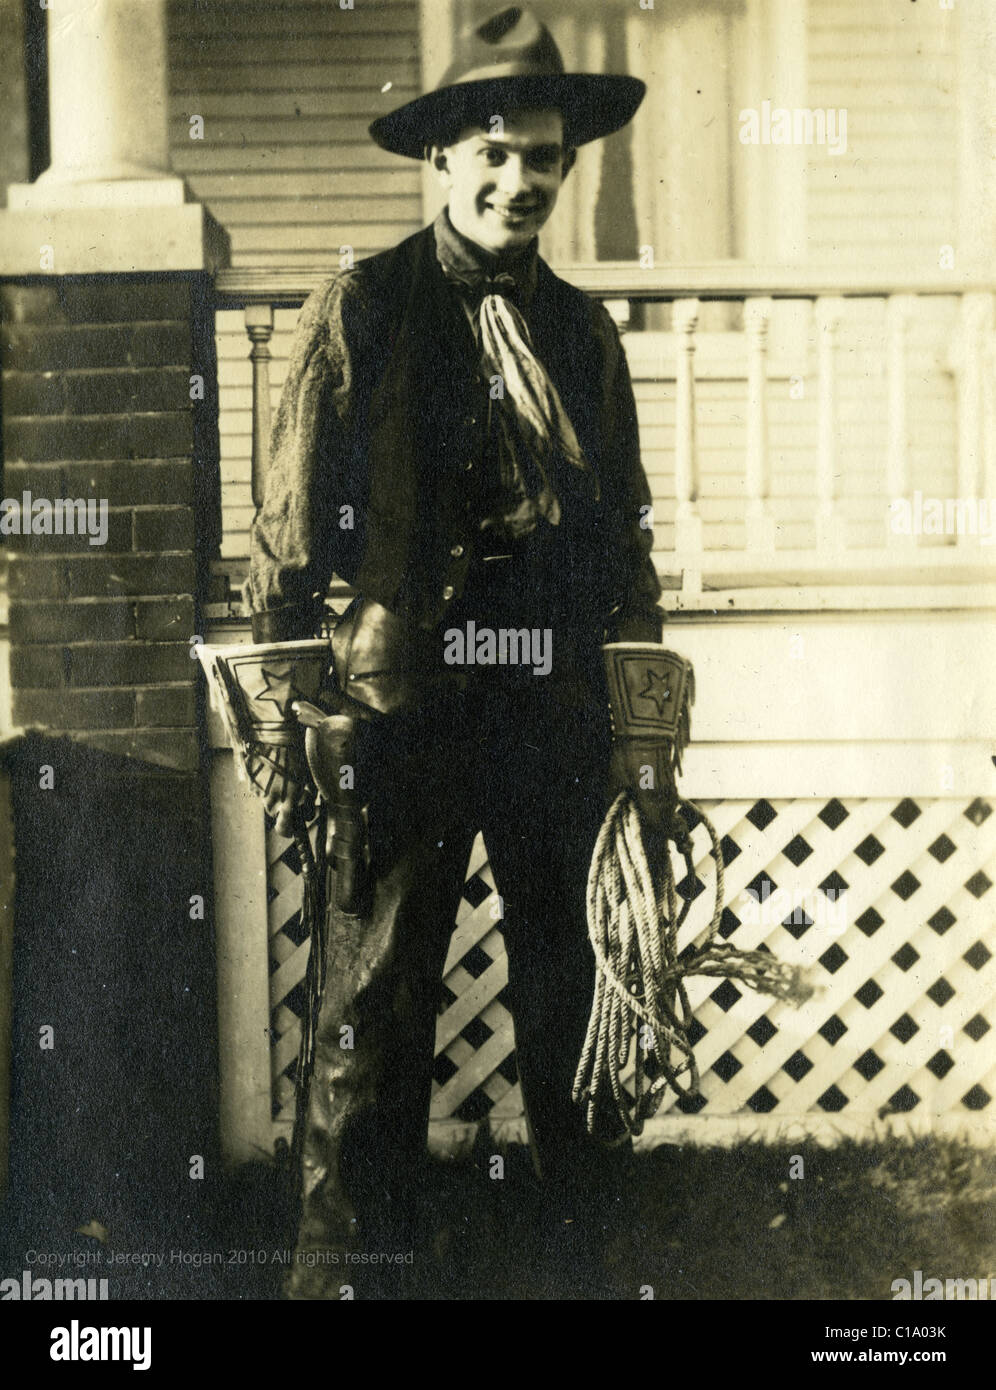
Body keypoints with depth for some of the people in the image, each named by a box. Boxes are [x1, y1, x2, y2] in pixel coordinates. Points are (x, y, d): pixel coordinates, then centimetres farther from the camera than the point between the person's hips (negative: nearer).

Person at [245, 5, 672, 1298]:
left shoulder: (583, 330, 12)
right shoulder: (356, 311, -1)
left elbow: (627, 534, 16)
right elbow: (291, 535, -2)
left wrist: (639, 718, 14)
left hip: (560, 707, 4)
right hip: (405, 698, -3)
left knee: (569, 991, 13)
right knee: (375, 997, 3)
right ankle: (344, 1246, 18)